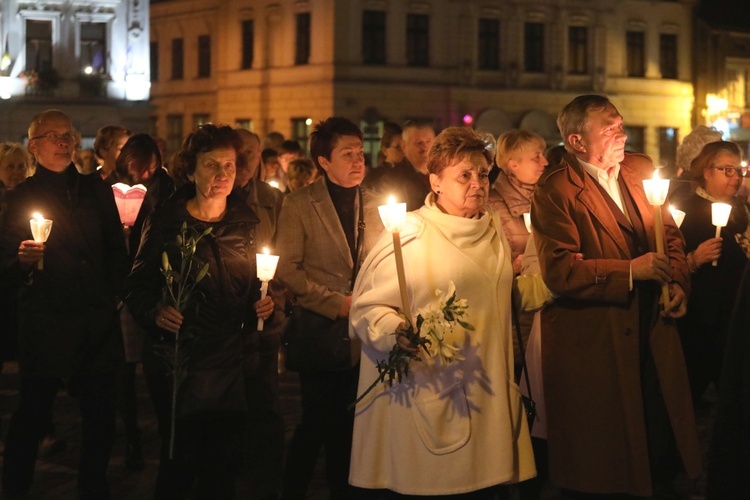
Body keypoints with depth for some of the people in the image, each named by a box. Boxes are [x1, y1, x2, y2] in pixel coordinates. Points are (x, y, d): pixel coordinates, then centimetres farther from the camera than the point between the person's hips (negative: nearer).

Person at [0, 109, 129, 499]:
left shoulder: (95, 189, 11)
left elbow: (115, 248, 16)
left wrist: (114, 295, 6)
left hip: (98, 321, 3)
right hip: (46, 321, -3)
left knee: (100, 412, 7)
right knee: (33, 413, 2)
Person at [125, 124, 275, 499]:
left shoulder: (247, 223, 9)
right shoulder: (166, 223, -2)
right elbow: (138, 286, 0)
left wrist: (263, 304, -2)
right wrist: (155, 313, -19)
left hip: (235, 365, 3)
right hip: (183, 365, -3)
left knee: (223, 467, 8)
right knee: (179, 466, -2)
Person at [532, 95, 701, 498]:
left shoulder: (640, 170, 9)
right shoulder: (555, 191, -12)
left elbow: (669, 234, 17)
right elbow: (559, 270, -21)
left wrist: (678, 280, 0)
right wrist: (630, 271, -23)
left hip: (652, 333, 6)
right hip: (592, 346, -6)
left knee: (662, 449, 13)